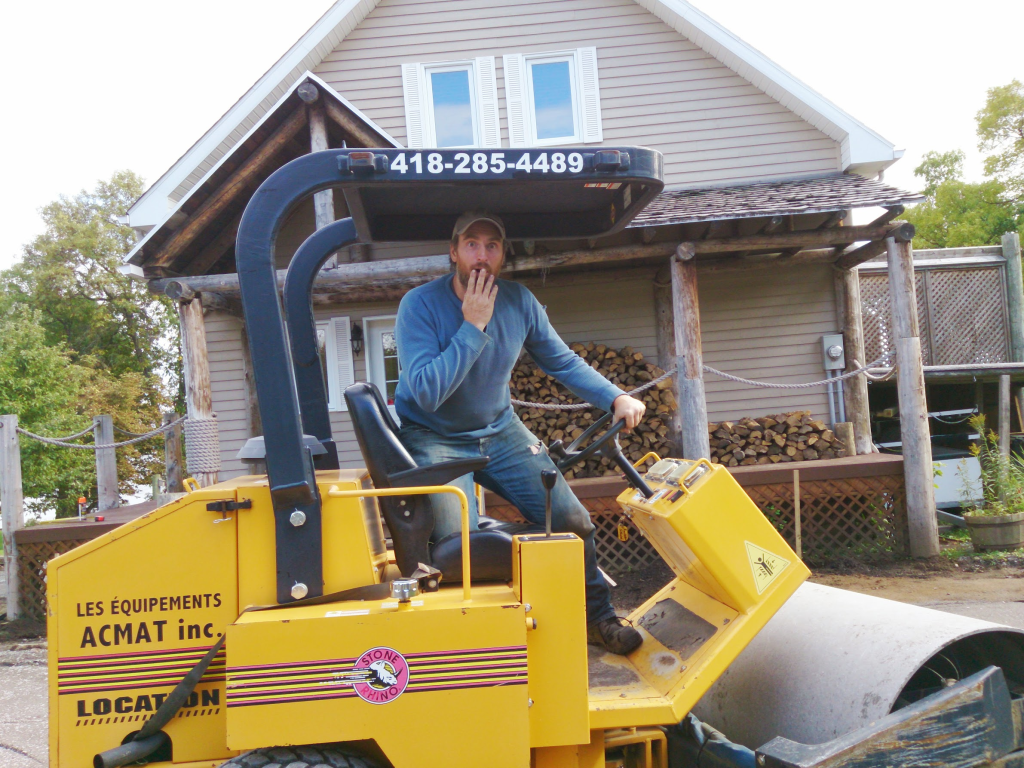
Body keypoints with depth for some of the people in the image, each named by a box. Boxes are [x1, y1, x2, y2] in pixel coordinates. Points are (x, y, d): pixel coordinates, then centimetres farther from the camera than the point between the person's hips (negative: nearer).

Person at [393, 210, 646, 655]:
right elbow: (427, 393, -29)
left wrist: (615, 398, -6)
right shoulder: (421, 306, -19)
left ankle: (596, 619, 25)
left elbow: (563, 362, 8)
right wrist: (473, 327, -30)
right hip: (434, 438, -4)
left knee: (573, 521, 0)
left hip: (500, 431, 5)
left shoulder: (519, 303, -5)